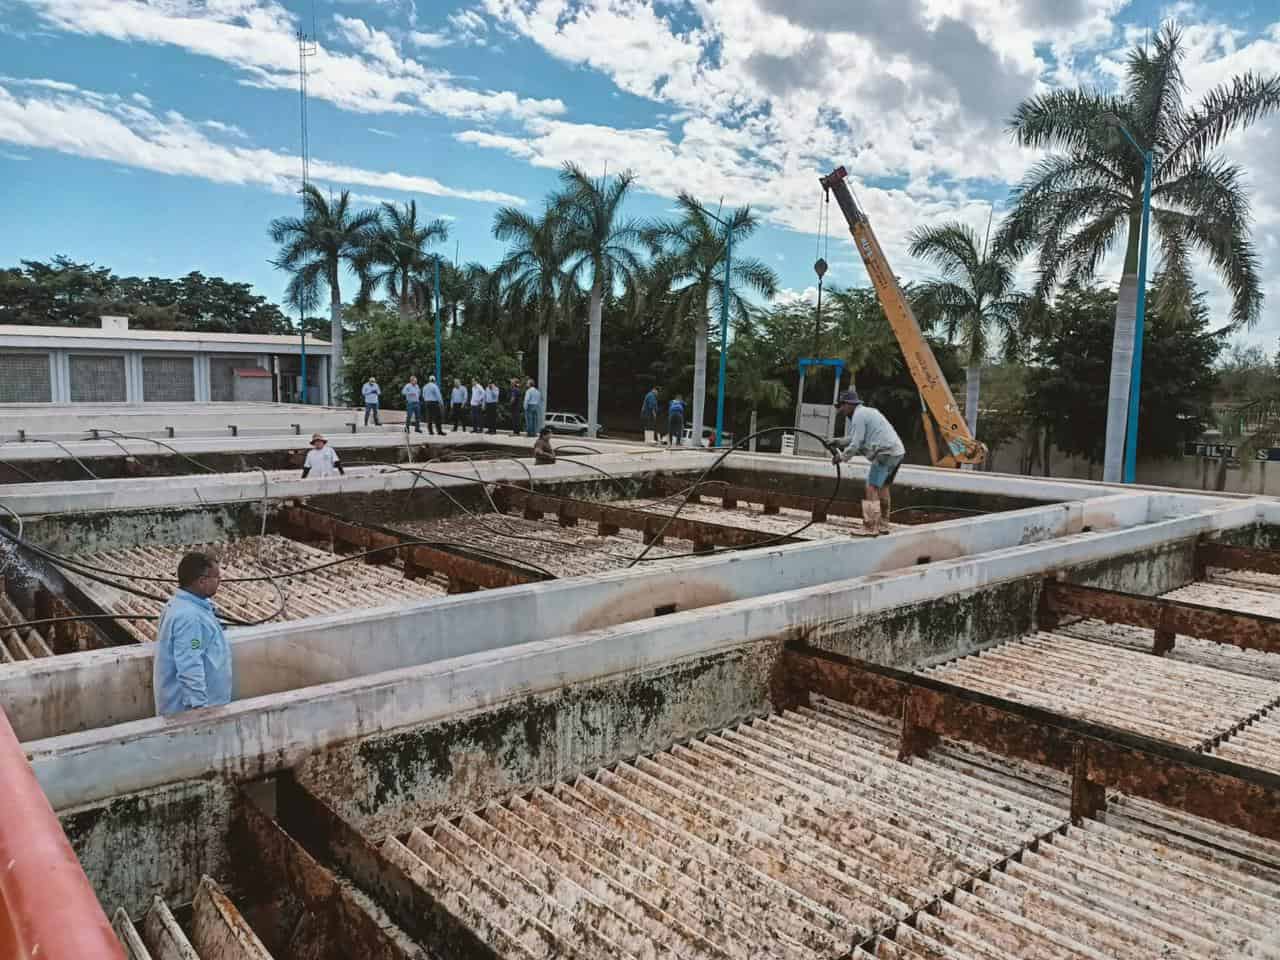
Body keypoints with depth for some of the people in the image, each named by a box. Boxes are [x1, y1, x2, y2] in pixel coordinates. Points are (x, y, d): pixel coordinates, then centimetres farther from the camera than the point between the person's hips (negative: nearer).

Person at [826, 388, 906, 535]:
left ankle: (871, 528, -14)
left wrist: (841, 457, 0)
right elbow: (854, 438, 24)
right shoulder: (866, 411, 23)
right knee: (883, 486, 21)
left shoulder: (858, 415, -9)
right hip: (898, 451, 11)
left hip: (886, 453, -11)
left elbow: (856, 443, -11)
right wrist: (837, 441, 18)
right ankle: (883, 525, 30)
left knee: (872, 488, -11)